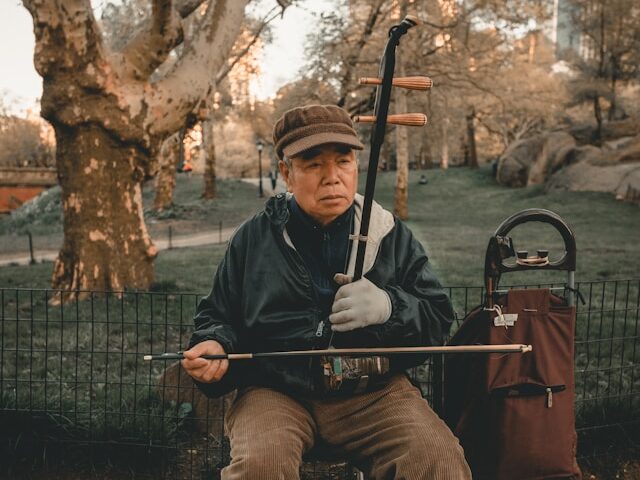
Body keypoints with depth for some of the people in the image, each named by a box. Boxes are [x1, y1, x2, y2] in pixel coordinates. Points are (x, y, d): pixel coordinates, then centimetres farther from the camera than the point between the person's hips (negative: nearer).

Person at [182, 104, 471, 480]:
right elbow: (218, 317, 17)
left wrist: (390, 307, -15)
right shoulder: (254, 239, 7)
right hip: (276, 391, 0)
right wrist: (214, 345, -6)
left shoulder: (392, 235, 7)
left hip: (373, 391, 1)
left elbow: (438, 318, 6)